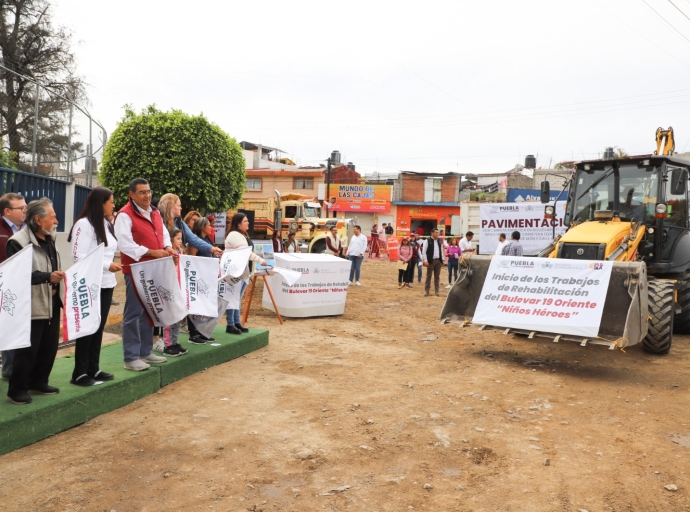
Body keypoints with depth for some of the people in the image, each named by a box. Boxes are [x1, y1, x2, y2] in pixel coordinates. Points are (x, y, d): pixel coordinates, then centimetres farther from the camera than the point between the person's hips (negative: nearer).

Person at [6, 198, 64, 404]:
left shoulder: (49, 240, 14)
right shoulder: (18, 242, -14)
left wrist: (57, 278, 4)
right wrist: (47, 277, -28)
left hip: (51, 304, 8)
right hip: (32, 306, -8)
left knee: (50, 347, 14)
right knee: (27, 350, -1)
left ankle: (38, 383, 29)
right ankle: (16, 390, 13)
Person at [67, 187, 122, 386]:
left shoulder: (106, 224, 13)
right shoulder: (84, 224, -13)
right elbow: (78, 257, -18)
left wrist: (112, 265, 9)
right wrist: (107, 265, -19)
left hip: (106, 284, 8)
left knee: (99, 328, 12)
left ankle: (93, 369, 21)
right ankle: (80, 373, 9)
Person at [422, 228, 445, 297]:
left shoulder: (440, 241, 11)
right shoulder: (427, 241, -5)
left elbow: (441, 251, 16)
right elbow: (424, 251, -7)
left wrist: (442, 260, 10)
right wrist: (425, 261, -14)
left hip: (438, 261, 5)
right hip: (431, 261, -4)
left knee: (437, 276, 8)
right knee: (428, 276, 1)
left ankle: (437, 291, 14)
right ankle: (426, 291, 6)